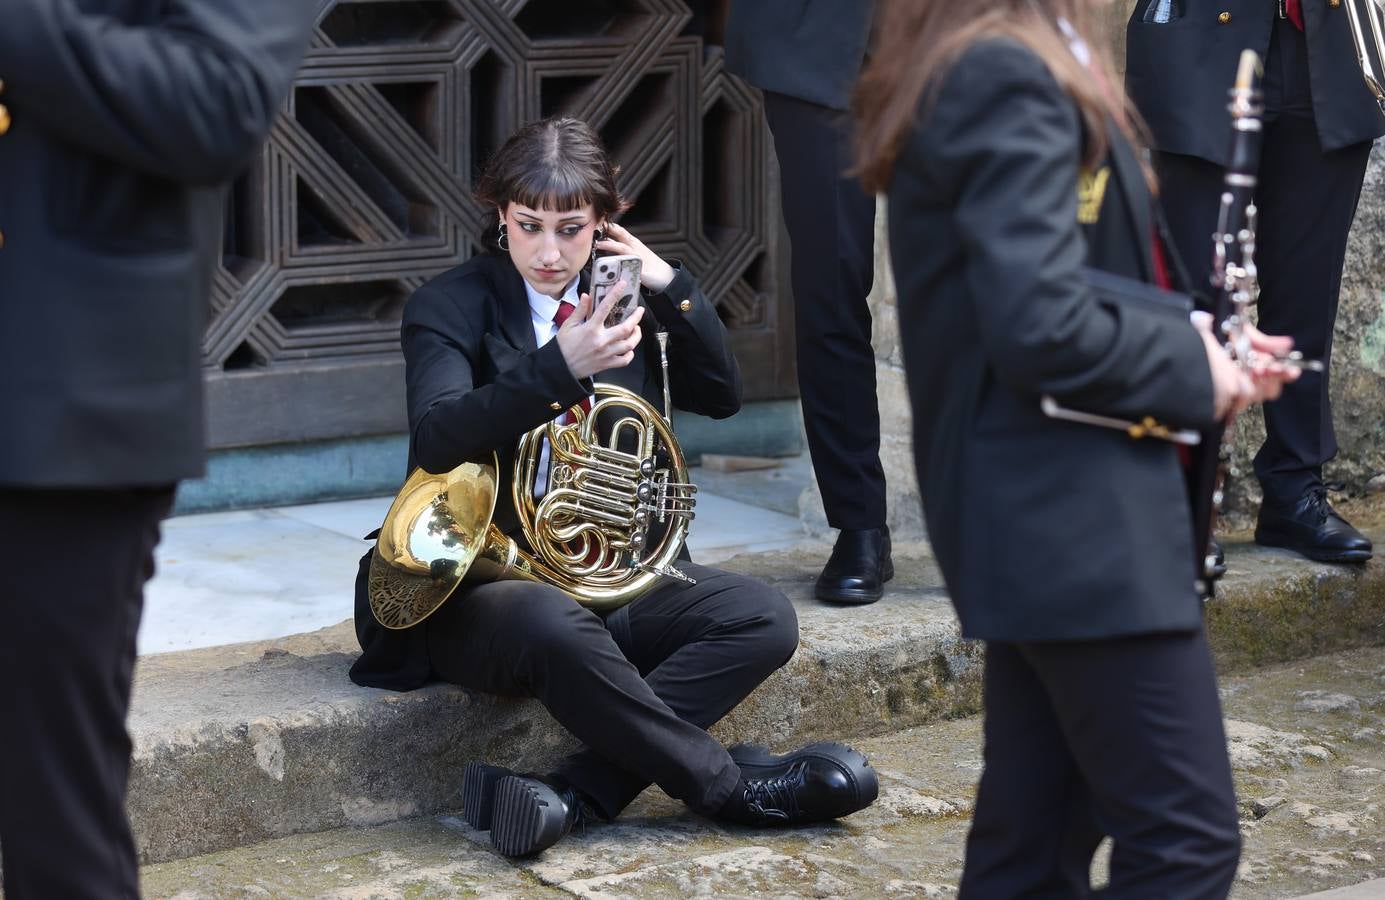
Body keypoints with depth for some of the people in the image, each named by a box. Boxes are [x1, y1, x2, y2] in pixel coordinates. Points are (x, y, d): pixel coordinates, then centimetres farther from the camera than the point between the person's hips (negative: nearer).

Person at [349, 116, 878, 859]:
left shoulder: (619, 296, 12)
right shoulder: (450, 306, -4)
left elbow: (721, 396, 9)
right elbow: (437, 437, -22)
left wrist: (671, 288, -3)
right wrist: (559, 367, -35)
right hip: (488, 582, -6)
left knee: (762, 617, -19)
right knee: (557, 625, -40)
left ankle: (575, 793, -31)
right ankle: (733, 787, -22)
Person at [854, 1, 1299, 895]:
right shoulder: (1009, 77, -17)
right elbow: (1041, 326, -26)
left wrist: (1193, 340, 10)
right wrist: (1190, 366, -10)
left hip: (1043, 515, 10)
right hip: (1075, 521, -10)